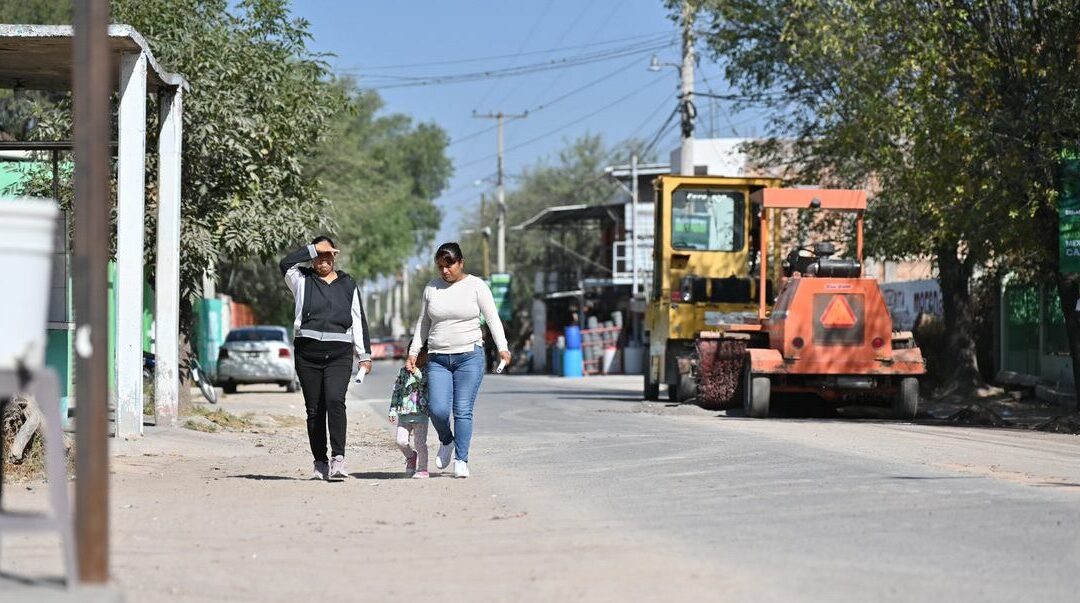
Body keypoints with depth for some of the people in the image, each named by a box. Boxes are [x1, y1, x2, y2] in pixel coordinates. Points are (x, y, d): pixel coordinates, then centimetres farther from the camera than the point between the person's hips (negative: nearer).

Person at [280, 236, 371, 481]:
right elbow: (286, 264, -10)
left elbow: (358, 321, 15)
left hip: (339, 354, -1)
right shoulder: (302, 281, 11)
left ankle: (338, 458, -25)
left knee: (335, 400, -20)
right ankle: (320, 463, 8)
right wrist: (314, 249, -11)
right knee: (314, 410, 2)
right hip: (308, 353, 1)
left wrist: (364, 355, 11)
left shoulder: (348, 285, 15)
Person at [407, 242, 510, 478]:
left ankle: (461, 460, 4)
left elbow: (492, 318, -1)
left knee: (463, 411, -5)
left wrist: (502, 348, -13)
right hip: (437, 359, 2)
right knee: (437, 410, -10)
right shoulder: (431, 289, 10)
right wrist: (413, 353, 11)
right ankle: (446, 441, 20)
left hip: (469, 355, -2)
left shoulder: (475, 286, 1)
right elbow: (423, 323, 18)